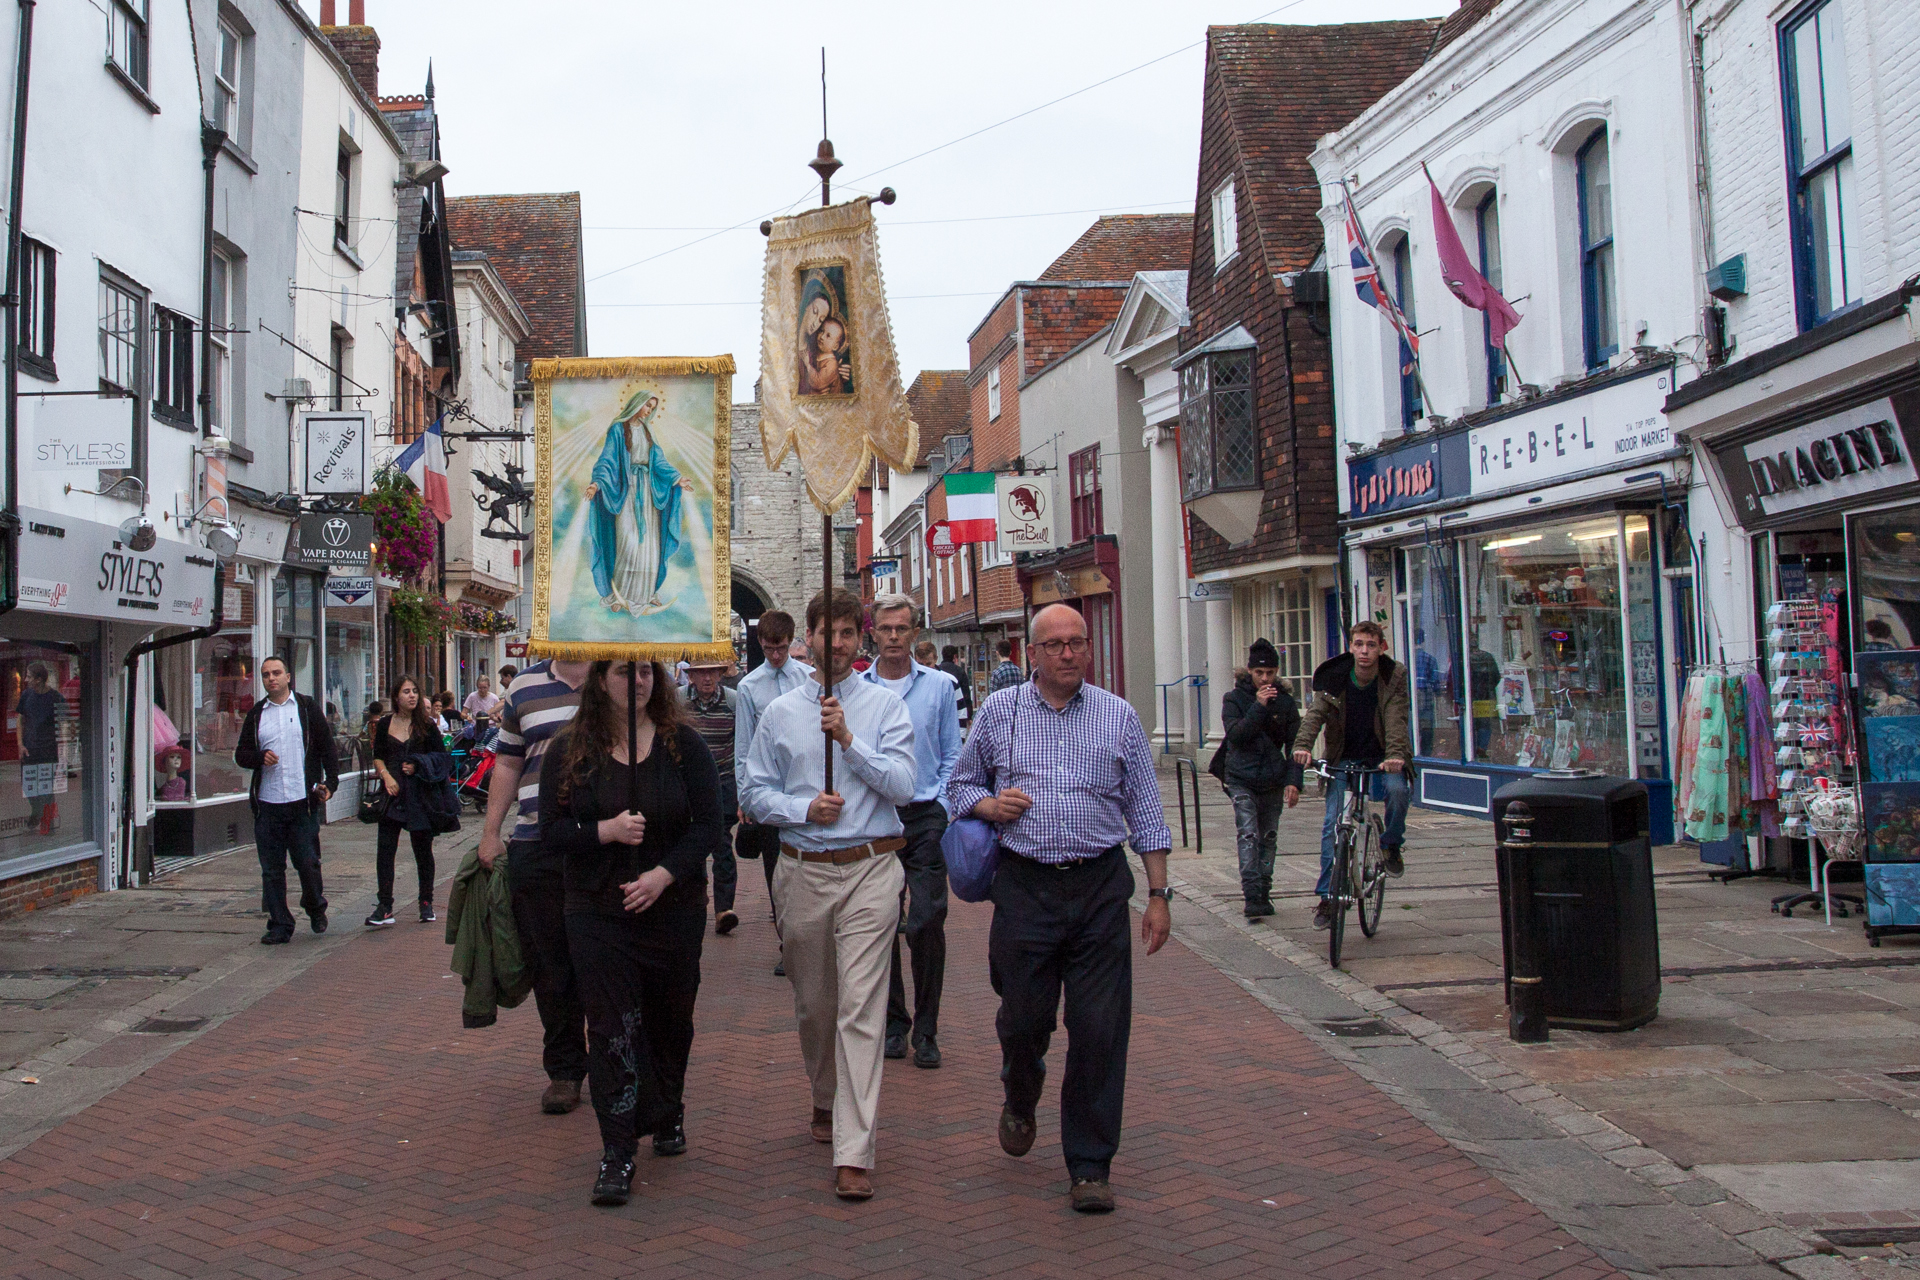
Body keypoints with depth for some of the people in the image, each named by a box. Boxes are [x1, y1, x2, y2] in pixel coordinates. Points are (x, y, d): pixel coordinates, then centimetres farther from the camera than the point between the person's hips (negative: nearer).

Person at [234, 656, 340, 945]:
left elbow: (326, 747, 5)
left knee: (308, 863, -1)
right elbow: (241, 754, 13)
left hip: (303, 802, -2)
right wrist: (260, 757, -9)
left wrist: (330, 782, -7)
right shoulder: (256, 714, 13)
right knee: (272, 869, 3)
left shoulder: (307, 707, 6)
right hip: (267, 804, 2)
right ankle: (279, 925, 11)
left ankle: (315, 908, 24)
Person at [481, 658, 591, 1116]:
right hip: (537, 848, 3)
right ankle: (564, 1069, 19)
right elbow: (508, 763, 18)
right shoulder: (525, 687, 12)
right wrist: (490, 833, 13)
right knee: (549, 966, 6)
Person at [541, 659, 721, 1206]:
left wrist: (663, 875, -17)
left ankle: (668, 1116, 36)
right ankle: (617, 1152, 1)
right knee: (612, 1027, -4)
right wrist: (606, 831, -18)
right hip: (598, 915, -1)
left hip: (674, 909, 1)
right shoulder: (569, 751, 0)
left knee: (670, 1018, 14)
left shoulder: (684, 745, -1)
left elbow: (708, 825, -4)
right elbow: (552, 835, -1)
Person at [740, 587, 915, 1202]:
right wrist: (805, 808, -9)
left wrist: (849, 739, -15)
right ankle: (826, 1102, 40)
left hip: (870, 872, -3)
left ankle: (854, 1153, -10)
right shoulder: (780, 712, 9)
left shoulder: (885, 706, 3)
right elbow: (753, 790, 8)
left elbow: (901, 784, -6)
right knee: (812, 1004, 14)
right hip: (803, 872, 3)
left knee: (861, 1007, -10)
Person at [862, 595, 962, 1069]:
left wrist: (941, 808, -4)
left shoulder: (939, 685, 6)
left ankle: (926, 1030, 5)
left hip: (925, 817, -1)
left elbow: (952, 754, 7)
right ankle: (893, 1021, 21)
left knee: (926, 923, -7)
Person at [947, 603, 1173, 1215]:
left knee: (1100, 1028, -2)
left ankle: (1089, 1166, 12)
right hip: (1025, 887, 0)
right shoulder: (999, 710, 7)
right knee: (1023, 1018, 7)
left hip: (1100, 888, 0)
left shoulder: (1119, 716, 6)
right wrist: (989, 805, -7)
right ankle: (1020, 1101, 41)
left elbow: (1145, 811, 7)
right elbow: (960, 785, 16)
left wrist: (1158, 894, 3)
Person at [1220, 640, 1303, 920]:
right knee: (1248, 836, -15)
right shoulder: (1234, 699, -1)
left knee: (1268, 839, 11)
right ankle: (1252, 896, -20)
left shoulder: (1285, 702, 5)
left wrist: (1294, 781, -6)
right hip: (1242, 780, -3)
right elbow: (1235, 735, -15)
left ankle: (1264, 894, 21)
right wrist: (1259, 706, -21)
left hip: (1274, 783, 3)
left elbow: (1294, 745, 5)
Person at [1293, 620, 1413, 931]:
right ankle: (1327, 896, 1)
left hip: (1382, 757, -1)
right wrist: (1302, 745, -39)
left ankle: (1391, 845, -2)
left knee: (1397, 789, -32)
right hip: (1343, 759, 1)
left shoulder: (1393, 679, -9)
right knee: (1332, 824, -9)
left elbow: (1396, 719, -22)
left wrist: (1395, 754, -41)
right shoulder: (1334, 679, -7)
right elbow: (1315, 713, -20)